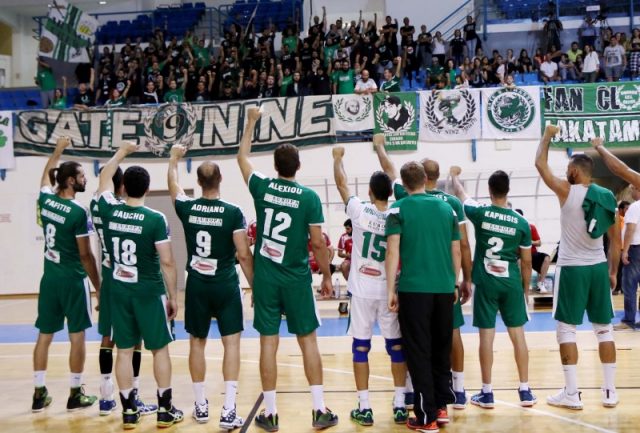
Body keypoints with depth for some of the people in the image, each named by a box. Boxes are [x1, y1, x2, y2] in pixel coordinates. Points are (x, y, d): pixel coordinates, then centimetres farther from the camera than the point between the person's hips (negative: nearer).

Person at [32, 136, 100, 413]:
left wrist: (57, 150, 38)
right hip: (73, 280, -6)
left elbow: (46, 176, 26)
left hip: (49, 278, 6)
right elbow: (85, 255, -13)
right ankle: (75, 395, 10)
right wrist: (98, 287, -4)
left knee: (44, 335, 10)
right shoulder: (79, 213, -16)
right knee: (77, 336, 3)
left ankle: (39, 394, 15)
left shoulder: (45, 200, 1)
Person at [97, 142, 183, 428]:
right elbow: (167, 262, -11)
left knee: (124, 350, 9)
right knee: (160, 349, 8)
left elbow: (104, 177, 19)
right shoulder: (156, 219, -13)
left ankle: (128, 411, 14)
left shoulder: (109, 211, -2)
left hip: (119, 290, 4)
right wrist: (173, 296, -1)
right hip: (150, 292, -3)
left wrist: (122, 152, 31)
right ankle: (165, 410, 13)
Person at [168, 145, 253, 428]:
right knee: (231, 342, 2)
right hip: (226, 285, -3)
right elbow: (244, 255, -10)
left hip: (197, 285, 3)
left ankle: (201, 406, 22)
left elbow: (172, 185, 20)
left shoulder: (187, 209, -2)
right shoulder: (233, 212, -10)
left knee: (197, 342, 14)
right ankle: (228, 410, -4)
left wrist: (174, 158, 37)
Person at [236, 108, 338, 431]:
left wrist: (251, 122, 28)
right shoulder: (309, 197, -7)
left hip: (265, 277, 2)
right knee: (308, 340, 7)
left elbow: (242, 157, 17)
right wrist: (326, 276, 5)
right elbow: (318, 242, -7)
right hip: (296, 278, -1)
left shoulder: (262, 187, -1)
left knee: (268, 342, 5)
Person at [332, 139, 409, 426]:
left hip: (362, 290, -2)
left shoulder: (360, 211, -9)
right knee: (396, 345, 10)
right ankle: (399, 405, 12)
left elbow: (341, 182, 4)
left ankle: (364, 408, 5)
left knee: (361, 346, 4)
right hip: (388, 290, 2)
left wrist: (338, 158, 20)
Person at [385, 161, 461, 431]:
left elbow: (393, 251, -8)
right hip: (444, 289, 4)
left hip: (414, 289, -4)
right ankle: (442, 407, 22)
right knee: (441, 349, 17)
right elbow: (456, 251, 13)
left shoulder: (399, 209, -1)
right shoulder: (446, 208, 10)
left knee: (419, 353, 2)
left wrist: (391, 290, -5)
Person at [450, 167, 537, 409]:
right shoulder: (521, 222, -2)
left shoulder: (480, 214, -6)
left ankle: (487, 393, 9)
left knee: (486, 336, 3)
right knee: (518, 334, 8)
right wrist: (526, 288, 18)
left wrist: (454, 175, 34)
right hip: (512, 283, 1)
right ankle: (525, 391, 14)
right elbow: (526, 261, 4)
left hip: (486, 282, -1)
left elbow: (460, 195, 15)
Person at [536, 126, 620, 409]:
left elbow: (540, 164, -2)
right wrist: (613, 271, 17)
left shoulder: (567, 192, -11)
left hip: (572, 268, -5)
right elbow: (615, 241, 8)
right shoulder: (607, 197, 5)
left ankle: (571, 394, 0)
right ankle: (610, 391, 14)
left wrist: (548, 135, 12)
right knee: (604, 328, 11)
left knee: (566, 329, 1)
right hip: (598, 267, 5)